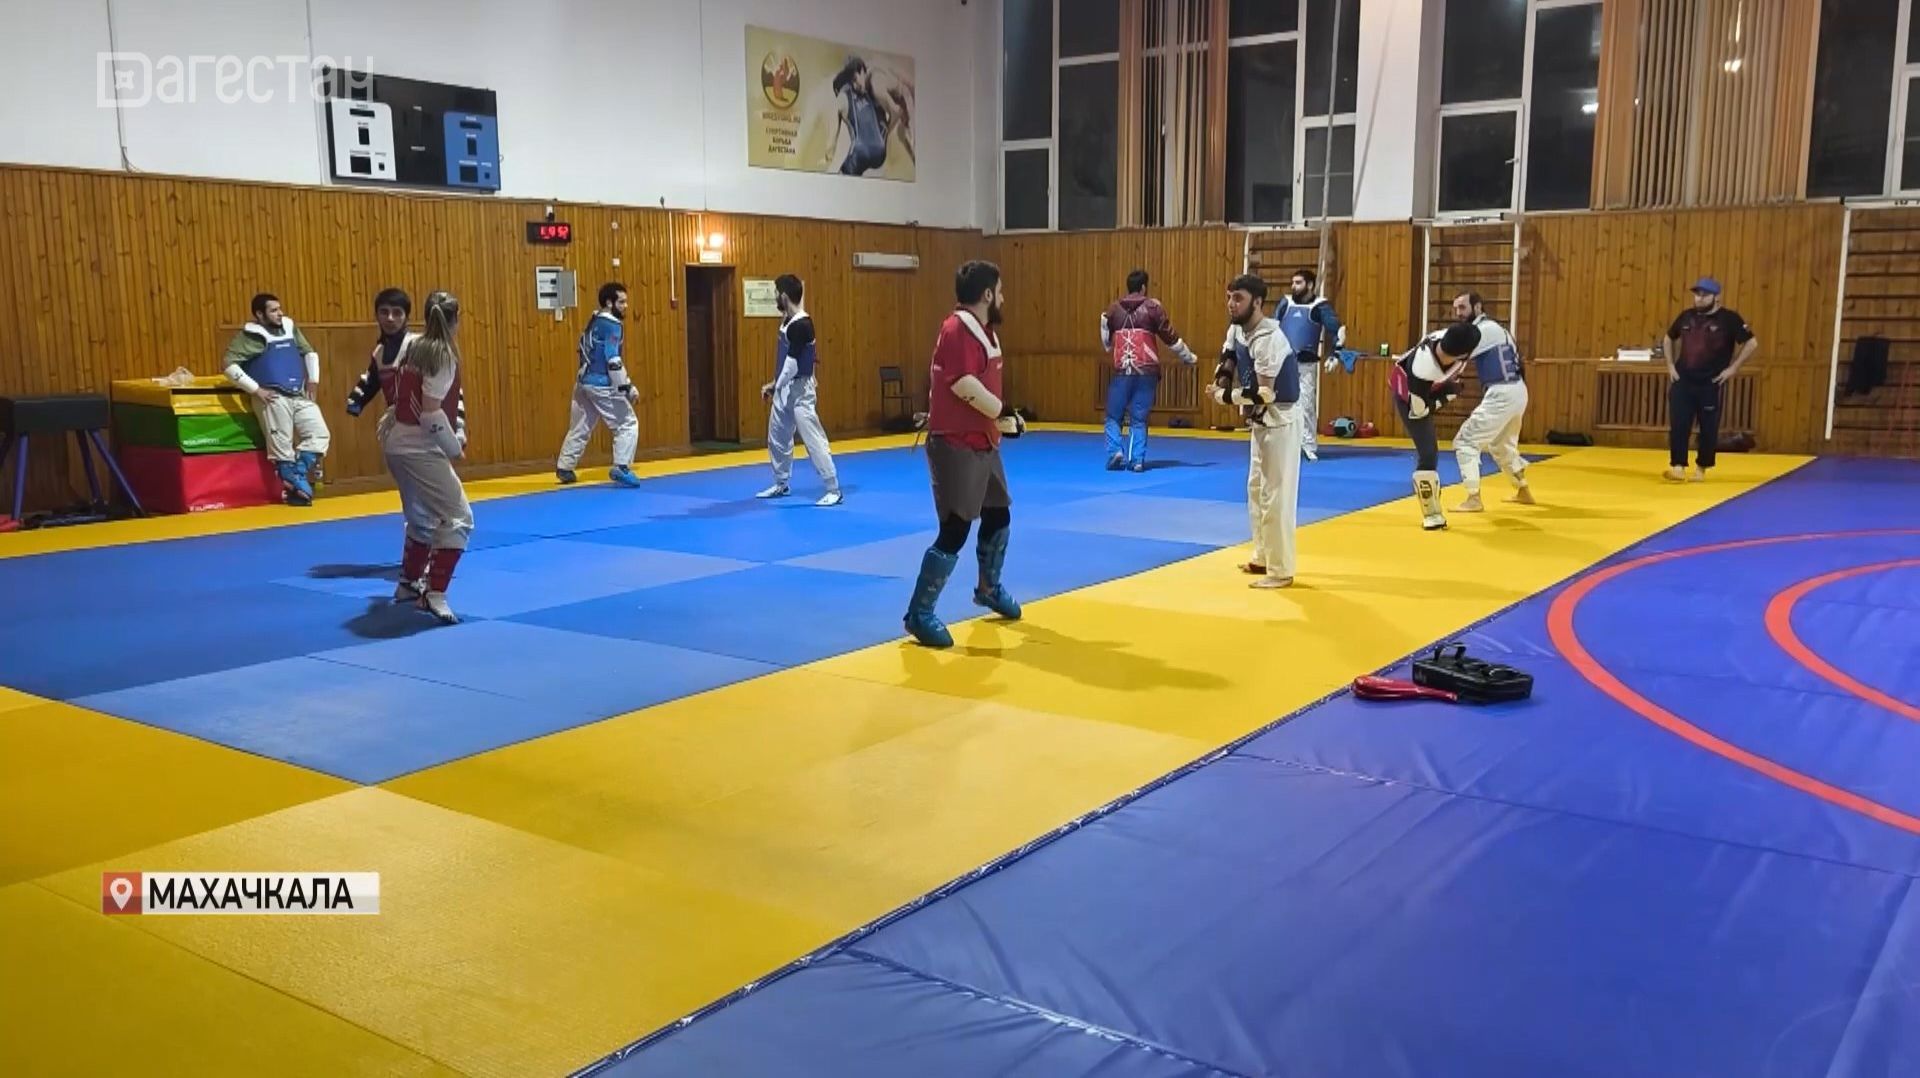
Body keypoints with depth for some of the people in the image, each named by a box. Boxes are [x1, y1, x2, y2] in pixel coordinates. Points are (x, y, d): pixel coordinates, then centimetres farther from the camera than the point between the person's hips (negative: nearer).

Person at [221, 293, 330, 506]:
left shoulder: (289, 328, 14)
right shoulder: (249, 336, -5)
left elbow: (309, 353, 27)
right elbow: (230, 366, -13)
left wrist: (313, 379, 15)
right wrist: (256, 390, -16)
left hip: (300, 396, 6)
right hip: (273, 399, -6)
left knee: (319, 434, 0)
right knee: (282, 446, -6)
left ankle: (296, 477, 6)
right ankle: (297, 483, 5)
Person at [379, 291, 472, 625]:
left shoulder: (414, 347, 8)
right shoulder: (444, 355, -15)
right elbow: (432, 413, -21)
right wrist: (455, 448, -9)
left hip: (398, 442, 9)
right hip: (420, 446, -9)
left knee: (422, 516, 25)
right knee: (458, 518, -10)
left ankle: (409, 583, 39)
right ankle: (435, 594, -17)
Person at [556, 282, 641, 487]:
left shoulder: (595, 321, 15)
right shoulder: (612, 325, -14)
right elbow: (612, 360, -21)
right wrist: (626, 386, -18)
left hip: (585, 382, 9)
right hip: (602, 384, -9)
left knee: (581, 426, 19)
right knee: (628, 424, -4)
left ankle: (564, 468, 26)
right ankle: (621, 468, -11)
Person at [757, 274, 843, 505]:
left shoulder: (801, 325, -21)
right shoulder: (788, 321, 10)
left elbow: (793, 363, -24)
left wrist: (776, 387, -13)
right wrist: (775, 384, 14)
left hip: (799, 389, -10)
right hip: (785, 388, 10)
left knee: (813, 439, -10)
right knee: (777, 438, 19)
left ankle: (834, 490, -6)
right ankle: (781, 484, 34)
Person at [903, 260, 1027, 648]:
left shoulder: (984, 330, 13)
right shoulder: (957, 329, -18)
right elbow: (965, 387, -27)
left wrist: (1003, 418, 3)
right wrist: (1006, 414, -15)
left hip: (982, 442, 10)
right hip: (954, 445, -10)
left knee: (998, 516, 22)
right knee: (955, 530, -12)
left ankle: (988, 589, 45)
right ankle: (920, 614, -2)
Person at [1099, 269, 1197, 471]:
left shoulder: (1113, 309, 6)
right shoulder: (1153, 307, 1)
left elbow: (1106, 342, 17)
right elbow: (1171, 338, 6)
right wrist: (1188, 357, 21)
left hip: (1122, 370, 0)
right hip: (1147, 371, 0)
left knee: (1114, 416, 12)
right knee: (1139, 419, 7)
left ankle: (1115, 451, -3)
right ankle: (1137, 459, 1)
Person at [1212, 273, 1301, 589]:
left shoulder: (1268, 339, -25)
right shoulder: (1237, 329, 3)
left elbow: (1263, 393, -31)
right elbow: (1228, 361, 19)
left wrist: (1225, 395, -20)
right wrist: (1222, 378, -4)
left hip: (1280, 421, -10)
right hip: (1261, 421, 10)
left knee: (1276, 496, -8)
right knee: (1256, 490, 19)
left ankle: (1281, 570, -1)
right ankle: (1264, 558, 33)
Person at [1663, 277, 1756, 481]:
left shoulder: (1729, 319, -6)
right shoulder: (1686, 316, 7)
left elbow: (1752, 343, -7)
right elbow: (1669, 338, 22)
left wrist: (1733, 368, -10)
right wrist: (1670, 365, 11)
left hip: (1710, 384, -3)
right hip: (1682, 381, 3)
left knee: (1708, 428, 5)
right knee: (1678, 425, -4)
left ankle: (1701, 468, 18)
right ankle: (1678, 466, -2)